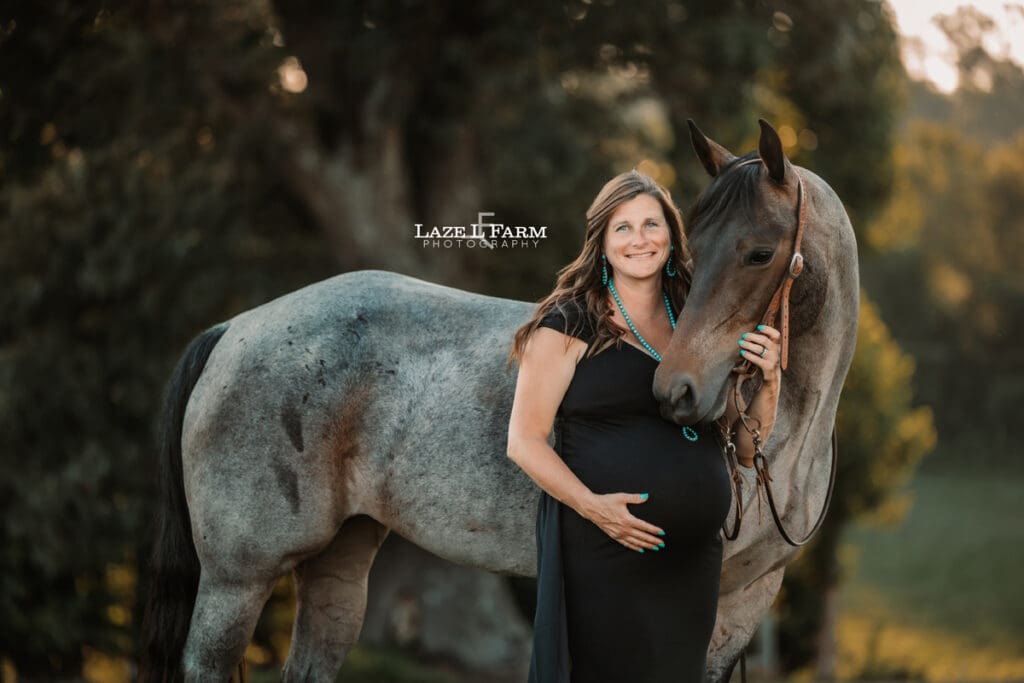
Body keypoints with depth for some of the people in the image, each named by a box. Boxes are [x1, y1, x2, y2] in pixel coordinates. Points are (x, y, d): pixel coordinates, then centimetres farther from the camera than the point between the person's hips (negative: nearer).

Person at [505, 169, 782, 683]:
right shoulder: (569, 325, -4)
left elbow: (746, 449, 14)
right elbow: (524, 441, -7)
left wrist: (767, 380, -3)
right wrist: (590, 504, -20)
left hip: (693, 558, 5)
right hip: (601, 555, -5)